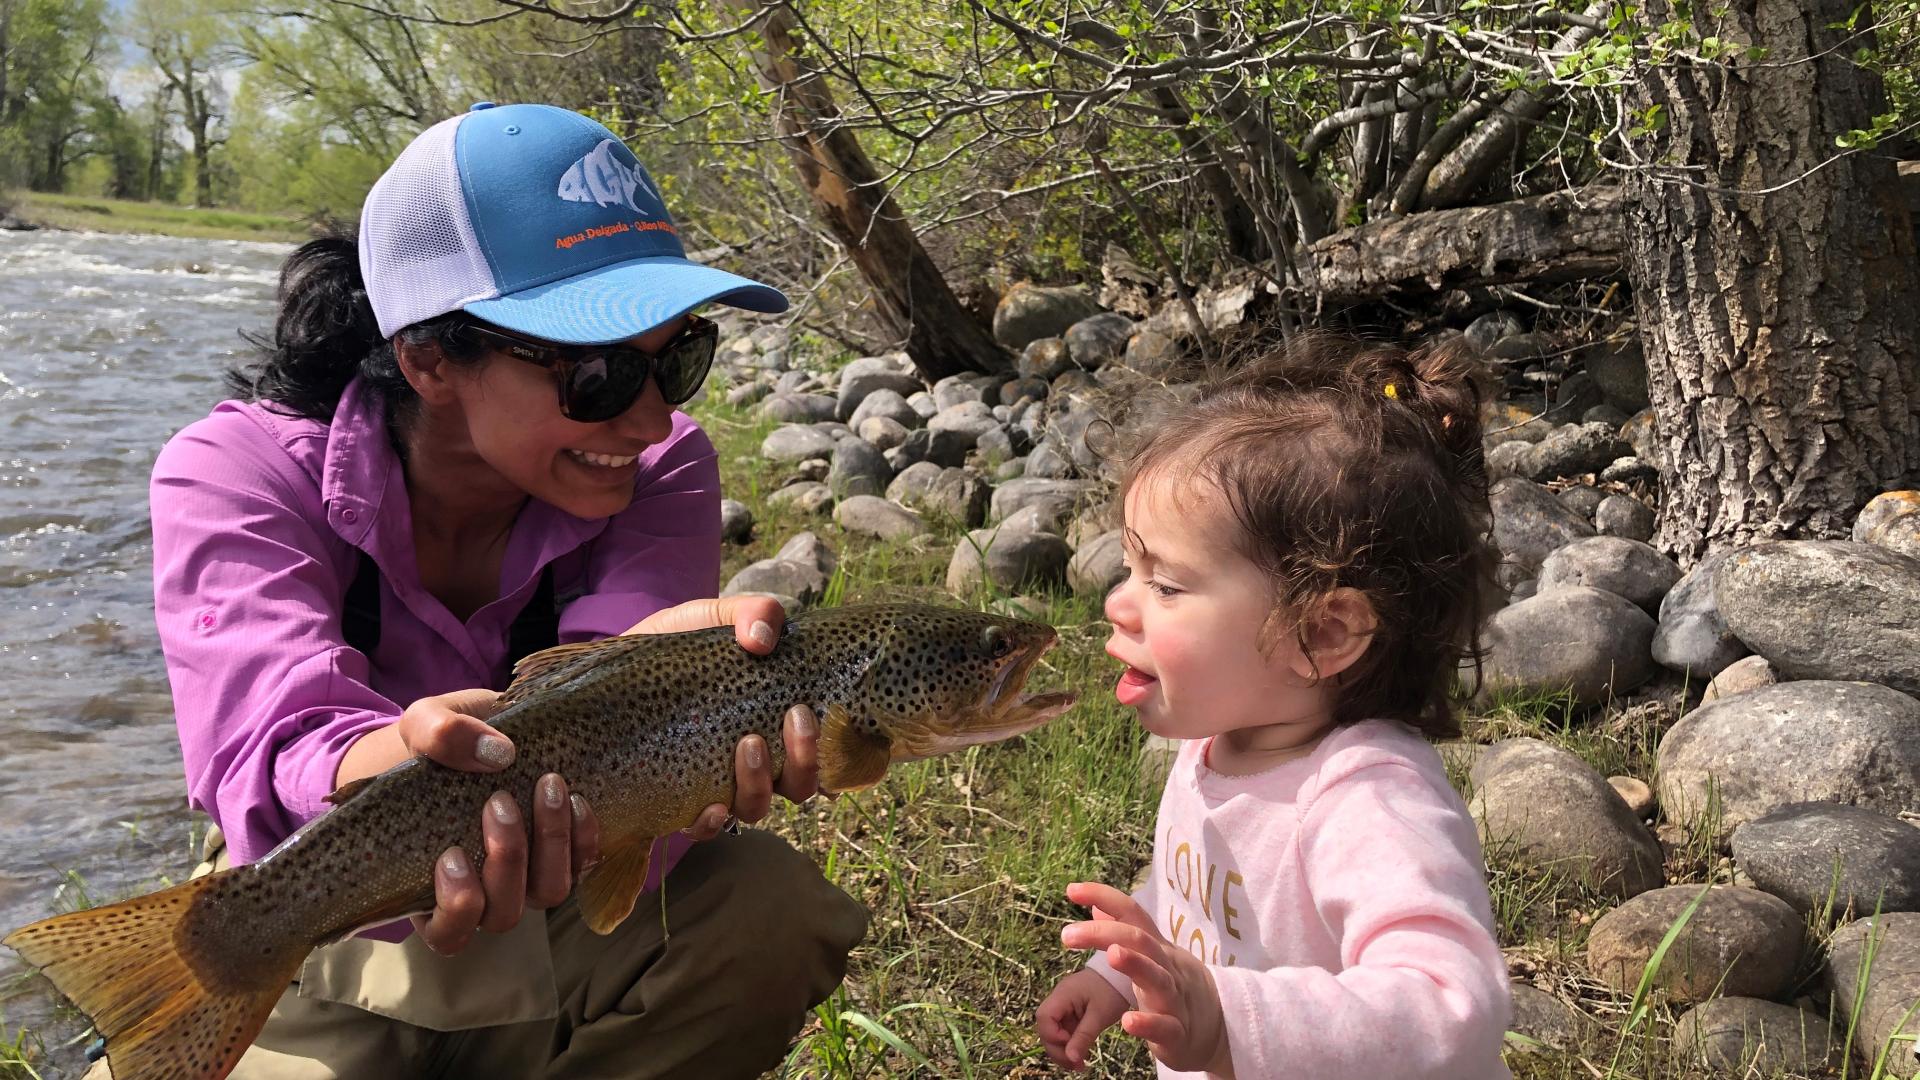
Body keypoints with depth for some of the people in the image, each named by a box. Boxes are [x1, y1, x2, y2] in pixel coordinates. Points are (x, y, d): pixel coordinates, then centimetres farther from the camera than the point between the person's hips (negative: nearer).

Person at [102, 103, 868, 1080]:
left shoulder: (659, 471, -11)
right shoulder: (234, 474, -18)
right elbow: (275, 735, -35)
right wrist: (403, 764, -60)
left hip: (559, 921, 3)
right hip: (322, 957, -2)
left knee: (772, 903, -25)